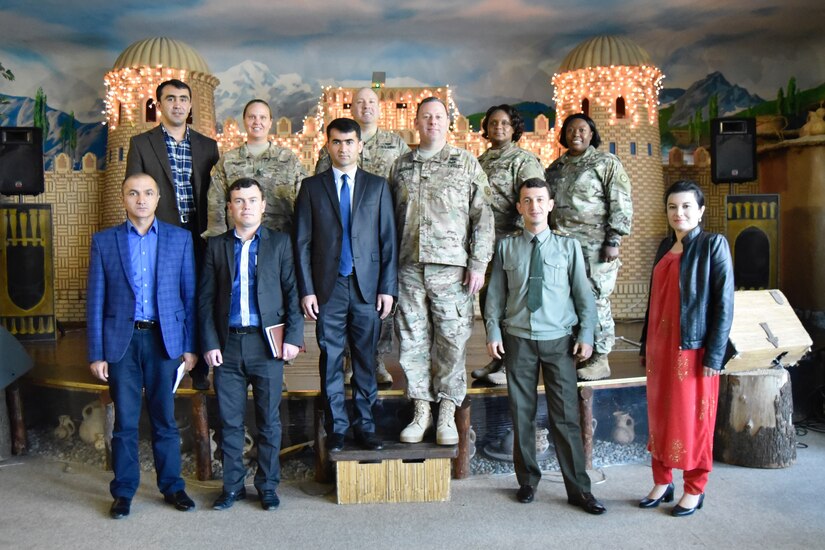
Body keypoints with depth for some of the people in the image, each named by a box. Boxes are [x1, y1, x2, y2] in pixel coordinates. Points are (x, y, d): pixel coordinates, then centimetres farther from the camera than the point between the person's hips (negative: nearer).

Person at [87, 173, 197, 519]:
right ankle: (123, 492, 22)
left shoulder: (180, 238, 4)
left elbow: (189, 294, 4)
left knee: (165, 419, 8)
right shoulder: (104, 241, 4)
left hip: (165, 339, 0)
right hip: (121, 340, 0)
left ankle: (172, 486, 23)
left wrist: (189, 346, 0)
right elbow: (95, 301, 3)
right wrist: (96, 354, -1)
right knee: (124, 422, 7)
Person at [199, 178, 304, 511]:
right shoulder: (216, 246, 9)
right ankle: (232, 485, 23)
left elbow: (292, 292, 2)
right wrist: (209, 343, -1)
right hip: (227, 345, 2)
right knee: (230, 421, 9)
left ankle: (267, 485, 20)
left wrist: (293, 336, -7)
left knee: (268, 420, 6)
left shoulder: (280, 243, 6)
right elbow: (206, 298, 7)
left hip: (266, 343, -1)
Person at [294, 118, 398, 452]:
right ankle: (337, 428, 16)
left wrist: (388, 288, -1)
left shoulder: (378, 186, 9)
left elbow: (388, 241, 5)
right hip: (329, 286, 0)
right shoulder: (311, 187, 7)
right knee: (331, 360, 4)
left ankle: (364, 426, 17)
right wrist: (306, 290, -3)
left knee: (365, 360, 6)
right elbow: (302, 243, 4)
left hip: (367, 286, 1)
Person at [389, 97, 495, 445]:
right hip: (409, 268, 3)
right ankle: (421, 411, 18)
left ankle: (447, 414, 12)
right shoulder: (401, 166, 14)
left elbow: (483, 217, 2)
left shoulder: (467, 164, 6)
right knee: (413, 340, 5)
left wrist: (479, 263, -6)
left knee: (453, 339, 0)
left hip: (452, 267, -2)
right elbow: (389, 217, 16)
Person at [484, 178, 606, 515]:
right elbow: (495, 294, 7)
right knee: (522, 414, 9)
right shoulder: (506, 247, 7)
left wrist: (586, 335, -3)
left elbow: (583, 293, 4)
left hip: (559, 339, -1)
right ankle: (527, 480, 25)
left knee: (566, 416, 0)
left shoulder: (569, 246, 5)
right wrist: (493, 333, -1)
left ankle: (578, 490, 12)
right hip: (518, 339, 1)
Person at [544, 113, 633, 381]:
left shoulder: (606, 163, 2)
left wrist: (613, 240, -12)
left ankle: (600, 359, 7)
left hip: (594, 246, -6)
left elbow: (621, 204, -5)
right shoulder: (556, 167, 18)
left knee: (595, 299, -3)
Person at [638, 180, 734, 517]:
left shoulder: (713, 245, -7)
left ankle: (695, 489, 20)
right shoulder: (666, 247, 11)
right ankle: (662, 482, 25)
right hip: (660, 346, 6)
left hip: (693, 348, -6)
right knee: (660, 415, 11)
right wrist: (646, 344, 12)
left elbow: (724, 303, -11)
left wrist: (714, 355, -15)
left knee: (693, 418, 5)